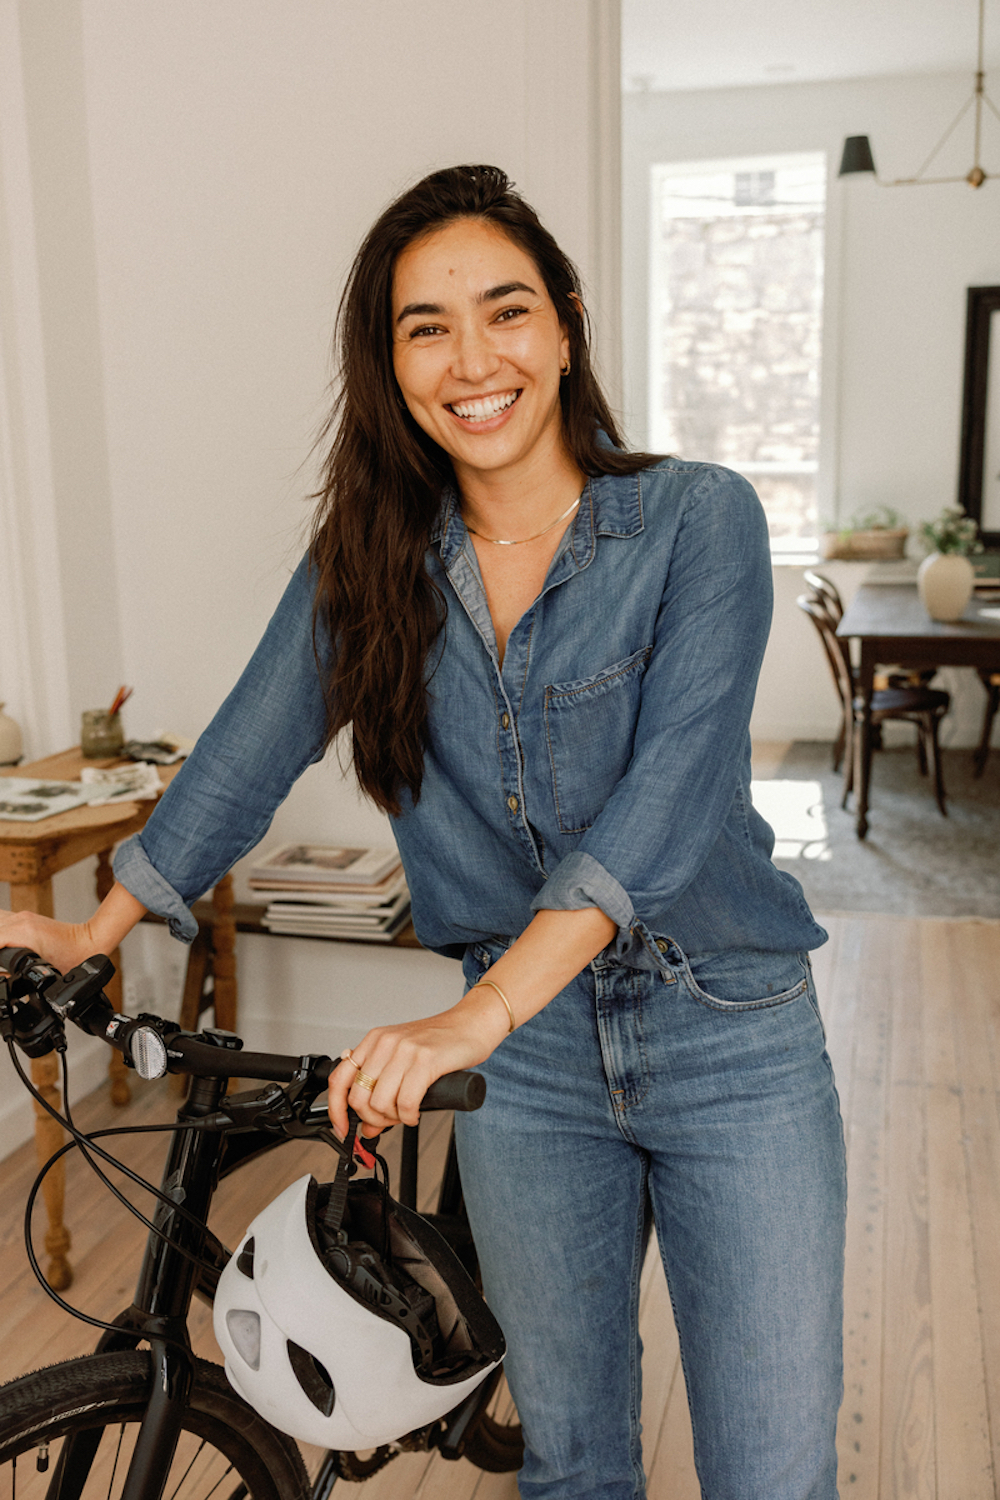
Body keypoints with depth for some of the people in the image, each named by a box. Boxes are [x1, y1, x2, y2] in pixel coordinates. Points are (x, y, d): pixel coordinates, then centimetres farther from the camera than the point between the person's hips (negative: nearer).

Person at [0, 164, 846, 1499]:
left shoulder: (696, 519, -13)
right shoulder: (368, 560, -2)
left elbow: (667, 791, -25)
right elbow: (245, 756, 6)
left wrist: (476, 1016, -34)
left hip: (730, 1046, -2)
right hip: (527, 1056, 3)